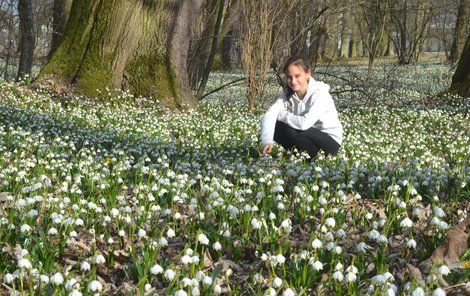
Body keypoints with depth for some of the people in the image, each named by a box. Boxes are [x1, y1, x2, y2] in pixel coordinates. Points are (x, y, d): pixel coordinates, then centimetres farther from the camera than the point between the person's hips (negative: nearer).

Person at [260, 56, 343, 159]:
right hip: (309, 137, 6)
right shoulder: (288, 94, -4)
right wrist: (267, 142, -35)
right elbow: (269, 115, -18)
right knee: (276, 127, -13)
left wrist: (282, 115, -17)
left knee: (291, 131, -27)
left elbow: (305, 123, -34)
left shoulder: (319, 93, -22)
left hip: (331, 142, -6)